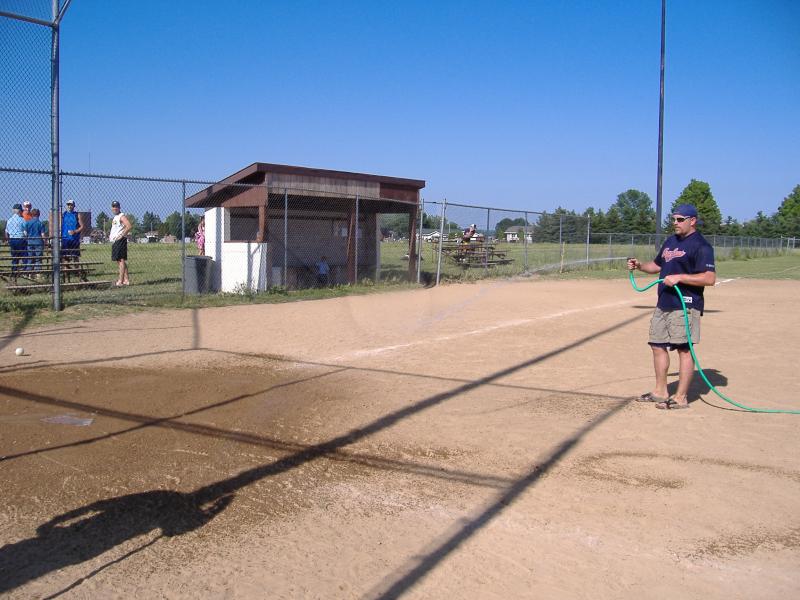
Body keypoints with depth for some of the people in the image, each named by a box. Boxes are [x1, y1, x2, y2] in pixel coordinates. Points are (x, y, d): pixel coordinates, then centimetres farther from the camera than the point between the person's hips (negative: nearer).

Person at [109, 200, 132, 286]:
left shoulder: (122, 216, -9)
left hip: (120, 240, -11)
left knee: (121, 260, -11)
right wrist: (110, 235, 18)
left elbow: (128, 226, -23)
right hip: (114, 241, 11)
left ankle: (120, 281, -13)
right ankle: (126, 280, 12)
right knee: (119, 260, 10)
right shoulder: (115, 217, 22)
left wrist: (121, 235, -21)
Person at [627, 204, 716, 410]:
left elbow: (710, 278, -19)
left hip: (685, 306, -9)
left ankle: (681, 397, 0)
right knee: (657, 345, 13)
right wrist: (639, 265, 10)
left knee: (684, 349, -5)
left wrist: (679, 277, -23)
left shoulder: (700, 245, -11)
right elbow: (657, 265, 28)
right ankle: (660, 392, 24)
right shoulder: (670, 241, 17)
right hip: (663, 304, 9)